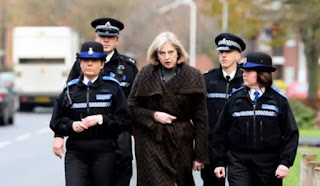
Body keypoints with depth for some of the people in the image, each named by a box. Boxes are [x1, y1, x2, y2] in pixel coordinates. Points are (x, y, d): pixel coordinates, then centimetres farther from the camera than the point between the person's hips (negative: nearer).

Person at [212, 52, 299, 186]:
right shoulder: (235, 99, 5)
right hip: (238, 163, 0)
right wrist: (219, 162, 6)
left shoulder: (279, 100, 2)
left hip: (269, 164, 0)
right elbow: (220, 133, 10)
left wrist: (285, 162, -9)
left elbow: (291, 134, 1)